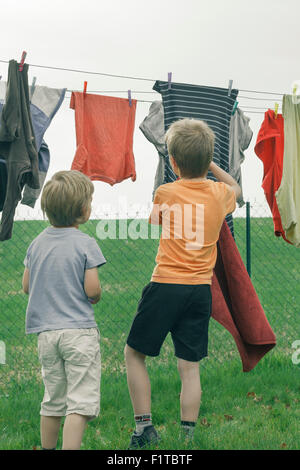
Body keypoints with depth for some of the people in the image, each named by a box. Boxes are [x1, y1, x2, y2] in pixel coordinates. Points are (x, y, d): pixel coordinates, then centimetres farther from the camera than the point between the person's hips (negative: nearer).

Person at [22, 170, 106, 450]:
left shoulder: (37, 243, 7)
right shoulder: (85, 244, -10)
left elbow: (26, 286, 11)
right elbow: (92, 290, -13)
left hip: (45, 331, 6)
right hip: (79, 330, -6)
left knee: (53, 400, 17)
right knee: (81, 401, -5)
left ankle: (47, 449, 26)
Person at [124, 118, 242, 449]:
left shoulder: (166, 193, -4)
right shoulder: (220, 193, 4)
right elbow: (236, 189, 30)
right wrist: (208, 163, 26)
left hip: (166, 285, -3)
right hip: (201, 289, 3)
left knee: (134, 353, 11)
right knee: (190, 368, 6)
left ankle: (144, 426, 7)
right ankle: (187, 436, 6)